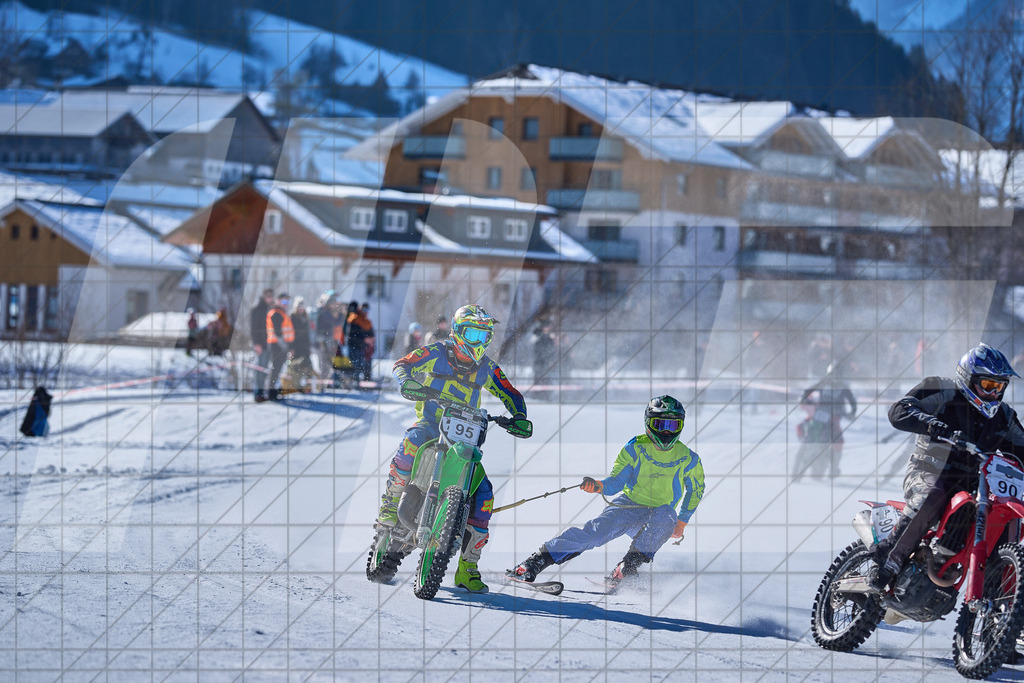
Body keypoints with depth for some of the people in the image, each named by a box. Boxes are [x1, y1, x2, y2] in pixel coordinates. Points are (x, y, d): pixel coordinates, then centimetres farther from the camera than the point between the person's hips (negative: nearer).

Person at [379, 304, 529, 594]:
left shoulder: (486, 367, 10)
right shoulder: (436, 353, 0)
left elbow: (511, 395, 16)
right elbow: (401, 365, -5)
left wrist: (519, 418, -5)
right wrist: (407, 382, -28)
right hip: (430, 422, -4)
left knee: (483, 493, -9)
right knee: (412, 443, -40)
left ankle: (467, 568, 0)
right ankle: (391, 503, -20)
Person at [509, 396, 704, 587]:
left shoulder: (688, 459, -5)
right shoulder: (635, 449, -6)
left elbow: (696, 491, 12)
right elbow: (615, 483, -7)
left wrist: (681, 523, 8)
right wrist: (597, 486, -29)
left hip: (657, 518, 0)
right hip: (629, 506, 0)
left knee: (666, 514, -36)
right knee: (597, 530, -26)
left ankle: (629, 565, -30)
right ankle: (537, 560, -26)